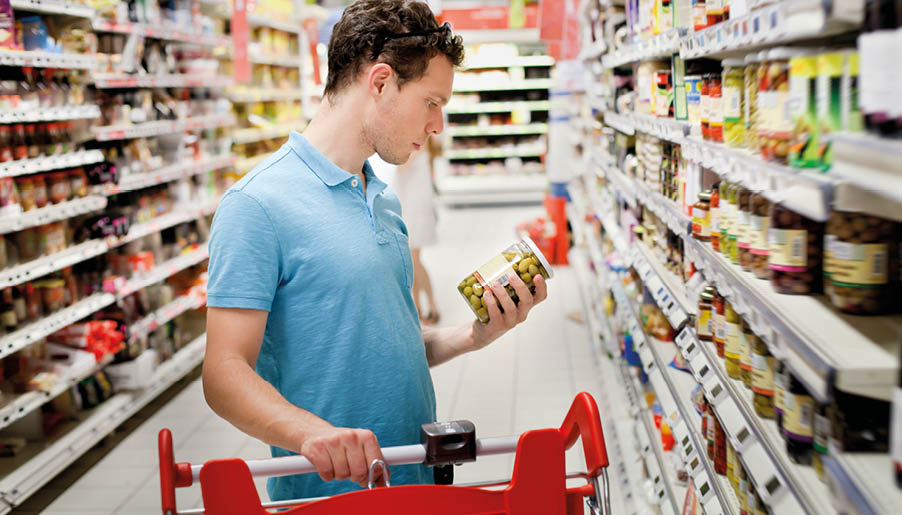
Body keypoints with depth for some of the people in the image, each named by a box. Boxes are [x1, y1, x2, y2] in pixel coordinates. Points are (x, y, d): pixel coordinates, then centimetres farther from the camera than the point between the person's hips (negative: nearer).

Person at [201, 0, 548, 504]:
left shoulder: (387, 202, 11)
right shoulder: (258, 203, -15)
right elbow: (225, 374, -19)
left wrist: (474, 335, 1)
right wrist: (312, 431, -35)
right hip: (327, 493, -8)